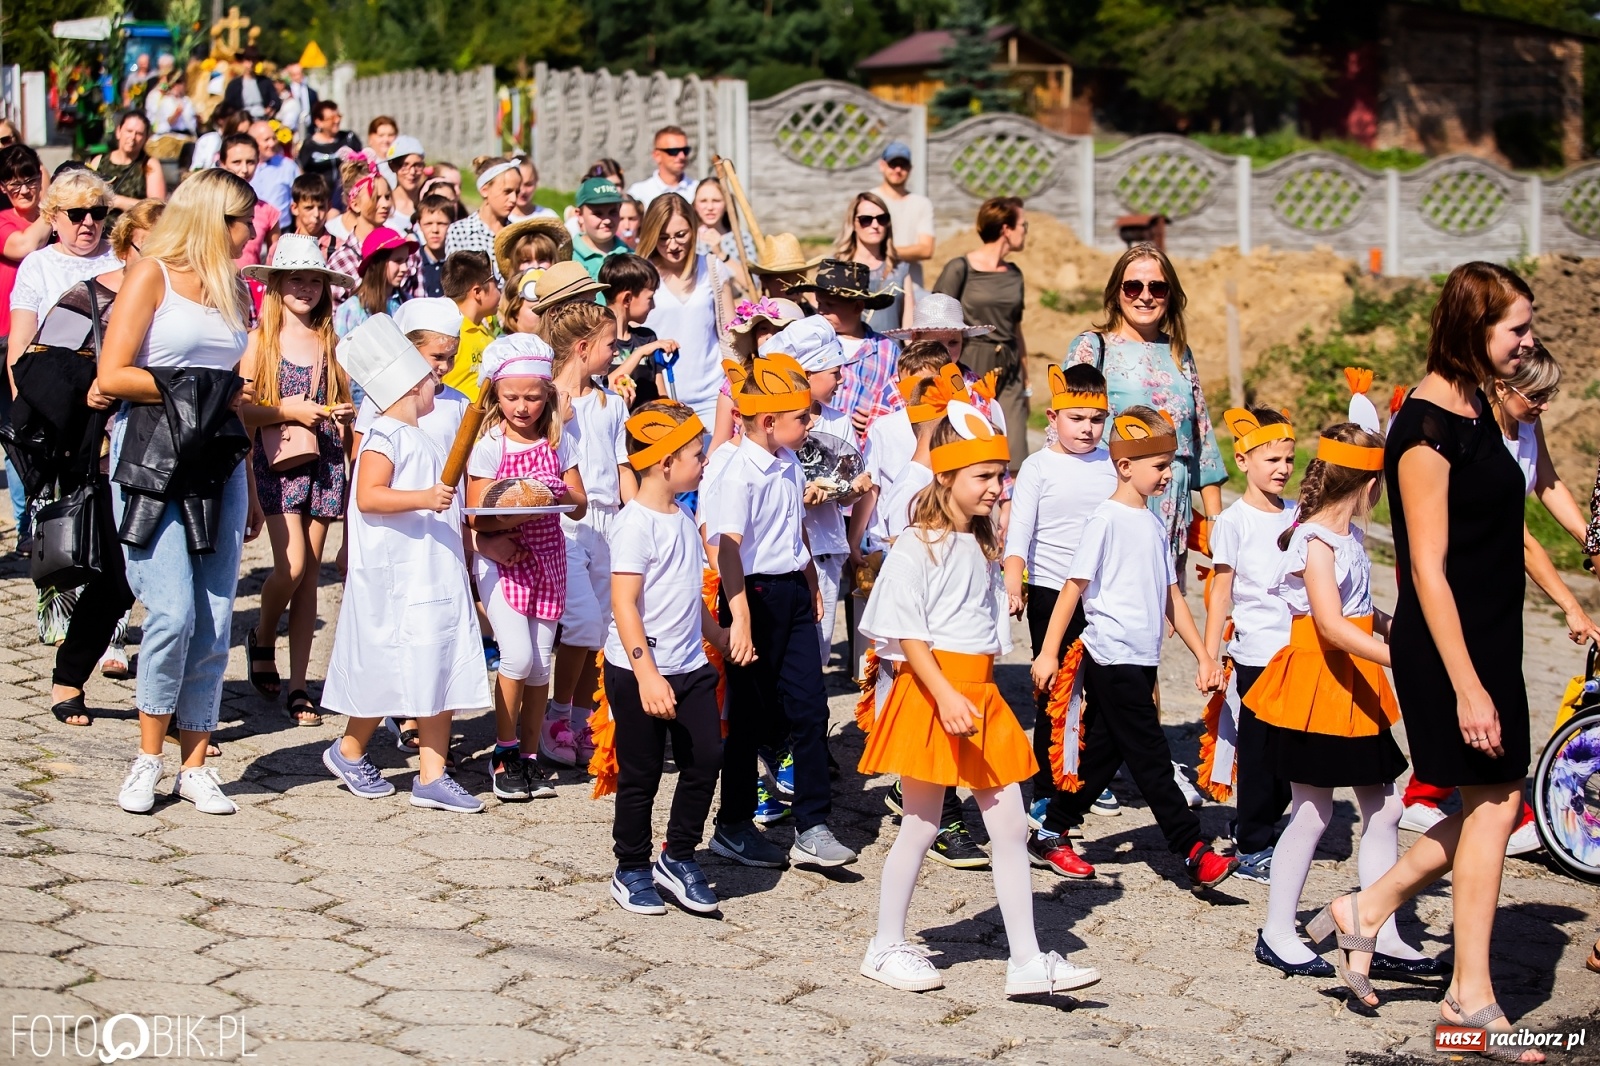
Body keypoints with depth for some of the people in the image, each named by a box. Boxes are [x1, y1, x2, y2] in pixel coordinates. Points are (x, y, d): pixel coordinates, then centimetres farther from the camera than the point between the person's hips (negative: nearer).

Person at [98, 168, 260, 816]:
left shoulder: (232, 290, 18)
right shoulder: (151, 276, 0)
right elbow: (111, 377, -8)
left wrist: (250, 492, 17)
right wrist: (201, 392, -7)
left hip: (219, 466, 6)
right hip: (152, 457, -5)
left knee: (214, 623, 0)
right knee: (172, 613, -14)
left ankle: (195, 767, 8)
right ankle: (148, 758, 2)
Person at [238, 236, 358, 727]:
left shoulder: (330, 342, 10)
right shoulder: (261, 339, 0)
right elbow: (239, 409, -5)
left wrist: (346, 414, -2)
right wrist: (286, 410, -15)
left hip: (325, 463, 3)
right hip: (277, 462, -3)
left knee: (310, 575, 3)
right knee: (292, 565, -16)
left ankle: (298, 685, 8)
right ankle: (262, 638, 15)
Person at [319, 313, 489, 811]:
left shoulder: (420, 440, 19)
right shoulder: (386, 436, -9)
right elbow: (368, 496, -22)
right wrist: (423, 500, -31)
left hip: (438, 575, 9)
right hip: (396, 578, -9)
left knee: (441, 672, 3)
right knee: (394, 671, -5)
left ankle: (432, 775, 3)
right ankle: (349, 751, 16)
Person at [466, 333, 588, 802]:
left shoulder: (559, 442, 3)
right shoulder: (488, 446, -6)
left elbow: (579, 507, 4)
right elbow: (476, 516, -8)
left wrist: (559, 495, -18)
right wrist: (508, 518, -27)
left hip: (547, 558, 3)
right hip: (501, 559, -3)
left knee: (542, 661, 3)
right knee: (518, 656, -15)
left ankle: (530, 753, 17)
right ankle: (504, 751, 3)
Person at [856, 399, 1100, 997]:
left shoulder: (982, 547, 14)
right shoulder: (916, 547, -10)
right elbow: (907, 634, -16)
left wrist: (977, 693, 15)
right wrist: (946, 696, -25)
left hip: (981, 693, 7)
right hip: (931, 691, -7)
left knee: (1010, 828, 3)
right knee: (920, 826, 2)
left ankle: (1026, 961, 5)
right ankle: (886, 949, 16)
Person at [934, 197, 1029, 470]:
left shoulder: (1014, 273, 12)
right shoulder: (960, 269, -5)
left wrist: (1025, 382, 22)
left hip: (1008, 375, 5)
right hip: (969, 370, -5)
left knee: (1014, 459, -4)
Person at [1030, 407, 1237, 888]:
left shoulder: (1154, 523, 12)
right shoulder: (1107, 519, -10)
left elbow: (1170, 596, 17)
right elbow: (1073, 587, -11)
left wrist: (1203, 655, 15)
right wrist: (1048, 652, -13)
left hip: (1141, 659, 8)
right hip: (1112, 656, -8)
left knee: (1103, 754, 12)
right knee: (1151, 759, -4)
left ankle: (1053, 832, 21)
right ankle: (1194, 853, -3)